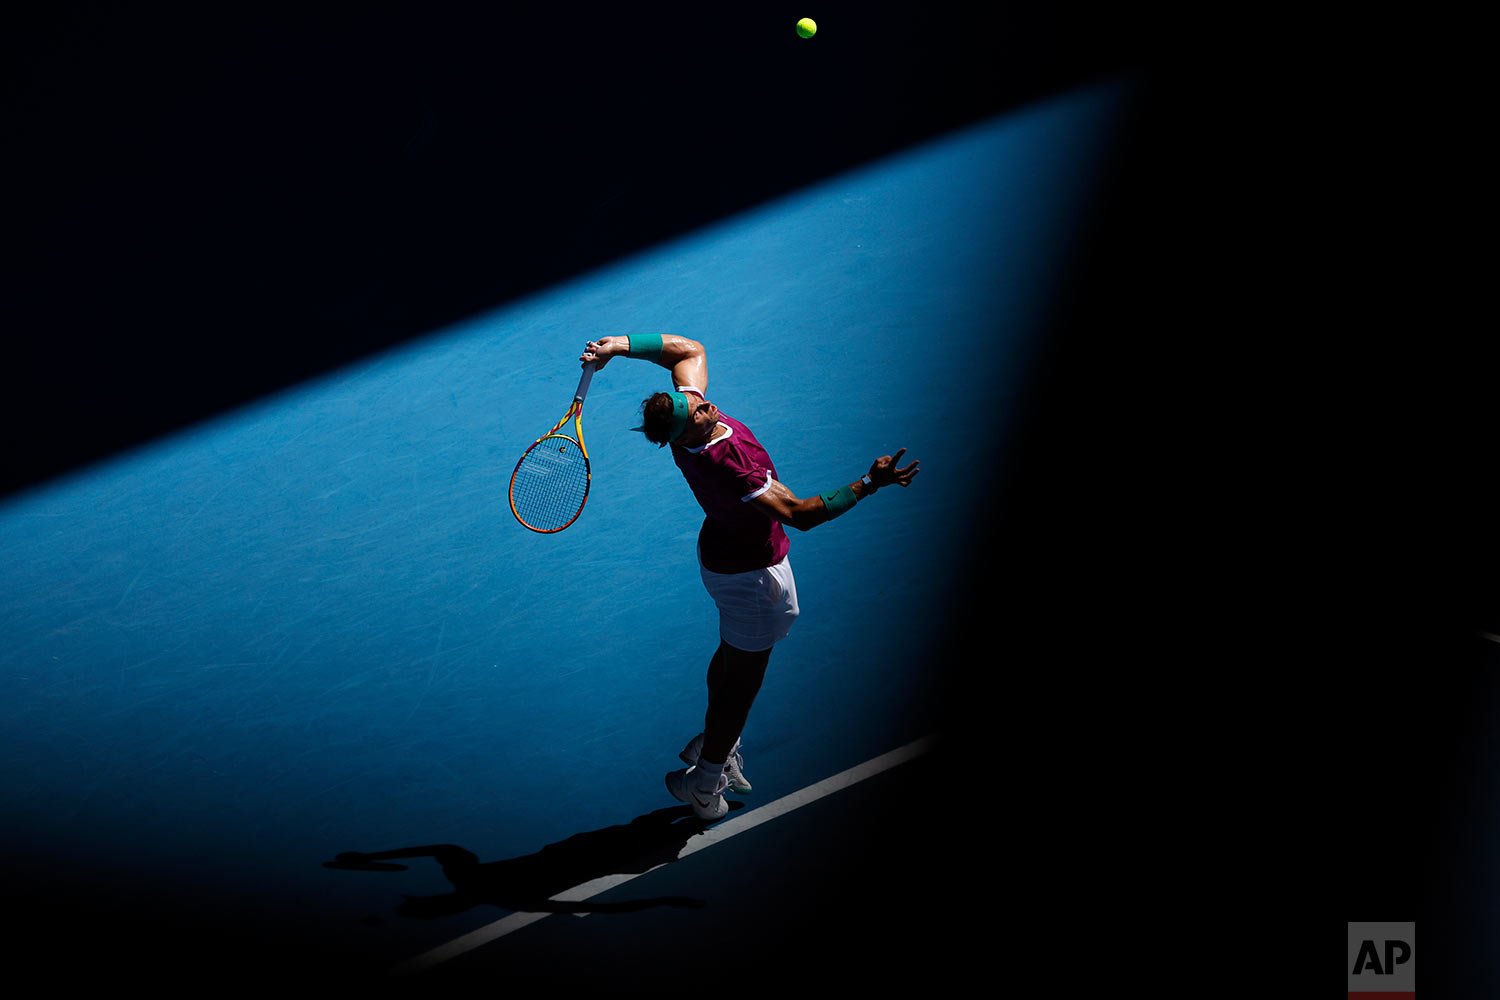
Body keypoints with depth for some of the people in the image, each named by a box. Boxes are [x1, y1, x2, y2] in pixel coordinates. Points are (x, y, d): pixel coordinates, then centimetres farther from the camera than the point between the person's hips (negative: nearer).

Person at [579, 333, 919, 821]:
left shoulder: (688, 404, -16)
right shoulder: (727, 468, -40)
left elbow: (689, 349, 2)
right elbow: (800, 514, -40)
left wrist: (618, 344, -6)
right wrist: (870, 482, -41)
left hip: (722, 552, 9)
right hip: (751, 574, -9)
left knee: (731, 655, 30)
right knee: (742, 684, 10)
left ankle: (712, 744, 51)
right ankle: (704, 784, 28)